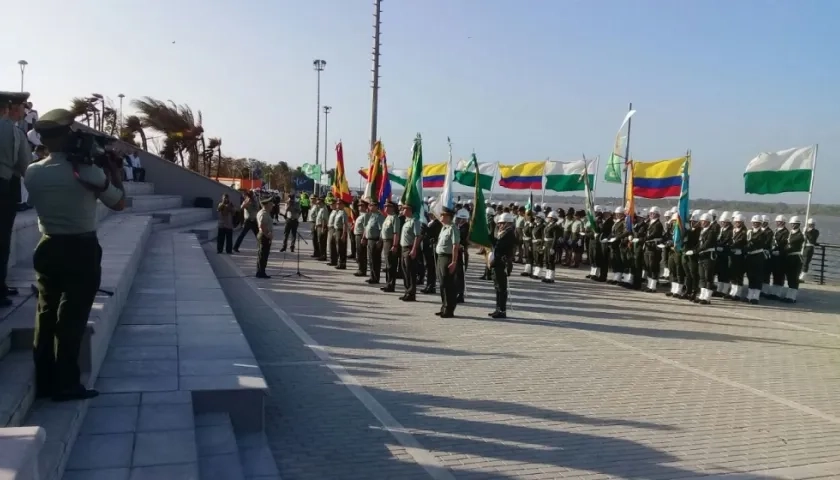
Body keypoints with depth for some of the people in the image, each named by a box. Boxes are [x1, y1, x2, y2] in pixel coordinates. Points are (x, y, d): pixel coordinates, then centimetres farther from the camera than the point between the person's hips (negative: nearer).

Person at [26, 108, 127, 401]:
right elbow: (119, 203, -1)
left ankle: (44, 382, 19)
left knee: (46, 314, 12)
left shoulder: (32, 172, -1)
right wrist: (114, 171, 9)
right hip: (82, 250, -4)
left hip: (48, 249, 5)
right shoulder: (89, 171, -13)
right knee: (72, 317, 1)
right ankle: (66, 384, 5)